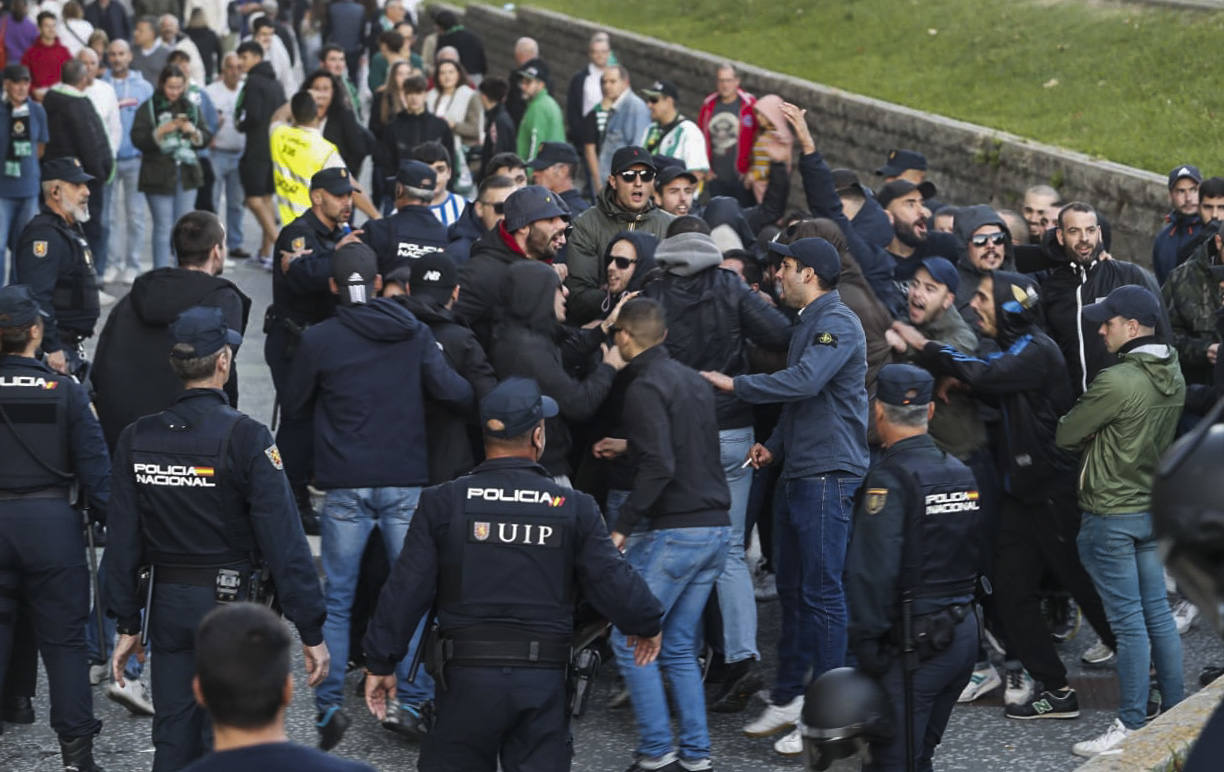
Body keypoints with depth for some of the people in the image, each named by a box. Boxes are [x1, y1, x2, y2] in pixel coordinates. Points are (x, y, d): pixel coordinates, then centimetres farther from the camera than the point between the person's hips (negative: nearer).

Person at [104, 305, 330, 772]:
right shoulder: (245, 438, -14)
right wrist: (311, 632, -11)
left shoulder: (137, 440, 0)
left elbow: (122, 540, 2)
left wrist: (127, 625, 11)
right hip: (234, 608, -4)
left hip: (169, 607, 4)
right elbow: (284, 540, -16)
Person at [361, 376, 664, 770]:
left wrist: (380, 662, 5)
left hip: (468, 677, -1)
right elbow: (612, 581, 1)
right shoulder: (574, 509, -1)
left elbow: (406, 589, -3)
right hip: (544, 680, 1)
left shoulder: (443, 503, -2)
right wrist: (646, 625, 21)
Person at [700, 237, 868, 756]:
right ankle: (789, 698, 22)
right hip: (797, 474, 10)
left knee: (822, 592, -8)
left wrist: (735, 384, -17)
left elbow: (804, 382, -27)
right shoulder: (808, 323, 20)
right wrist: (774, 445, 13)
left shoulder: (836, 323, -13)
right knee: (792, 589, 14)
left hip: (828, 475, -10)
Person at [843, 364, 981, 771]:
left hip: (914, 645, -8)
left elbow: (872, 573, -20)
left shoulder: (890, 479, -15)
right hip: (963, 631, 8)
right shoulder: (960, 472, 11)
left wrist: (865, 643, -14)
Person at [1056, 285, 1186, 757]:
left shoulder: (1116, 382, -22)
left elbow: (1065, 436, -12)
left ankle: (1132, 726, 2)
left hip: (1112, 515, -8)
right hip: (1155, 507, 8)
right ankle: (1175, 713, 19)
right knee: (1157, 613, 14)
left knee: (1128, 621, -3)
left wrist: (1087, 437, 8)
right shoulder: (1173, 377, 4)